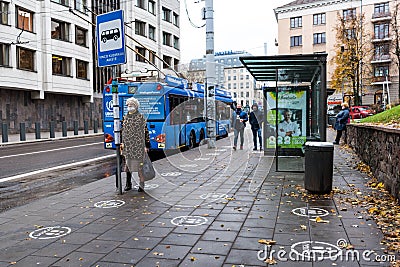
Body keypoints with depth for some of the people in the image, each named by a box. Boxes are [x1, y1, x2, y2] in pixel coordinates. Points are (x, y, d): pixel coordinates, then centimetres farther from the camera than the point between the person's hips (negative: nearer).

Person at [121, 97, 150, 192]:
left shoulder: (141, 117, -4)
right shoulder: (126, 117, 12)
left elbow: (145, 132, -4)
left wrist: (146, 145, -7)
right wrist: (122, 142, 13)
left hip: (138, 144, -5)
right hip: (127, 144, 5)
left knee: (139, 165, -3)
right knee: (128, 164, 9)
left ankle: (141, 184, 7)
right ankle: (128, 184, 20)